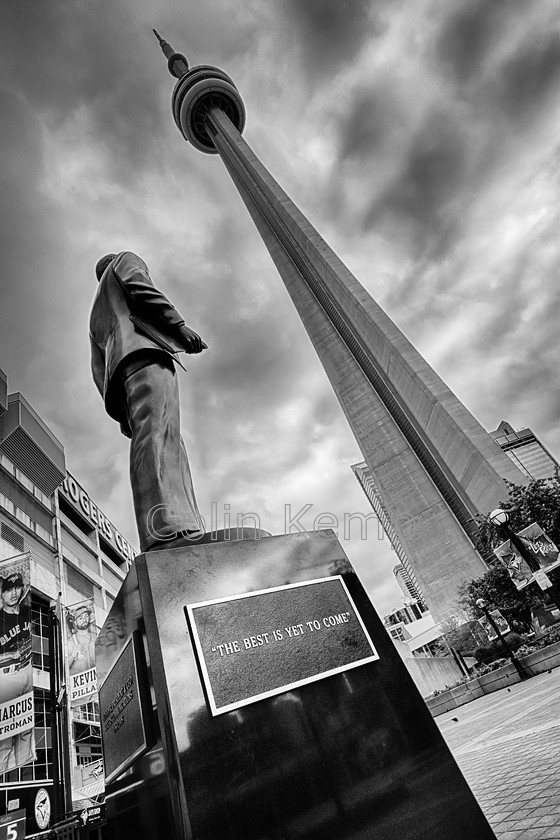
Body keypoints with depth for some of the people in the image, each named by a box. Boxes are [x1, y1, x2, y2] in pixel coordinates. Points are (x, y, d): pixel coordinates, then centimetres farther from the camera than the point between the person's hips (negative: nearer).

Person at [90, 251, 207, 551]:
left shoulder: (96, 318, 43)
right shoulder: (124, 260, 30)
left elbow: (99, 370, 28)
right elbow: (137, 285, 3)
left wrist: (123, 414, 18)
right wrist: (177, 324, -7)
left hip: (118, 370, 7)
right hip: (142, 347, -7)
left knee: (170, 450, -10)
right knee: (157, 429, -29)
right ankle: (168, 531, -49)